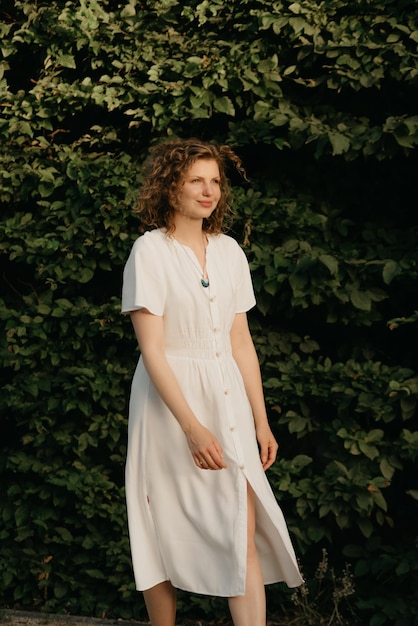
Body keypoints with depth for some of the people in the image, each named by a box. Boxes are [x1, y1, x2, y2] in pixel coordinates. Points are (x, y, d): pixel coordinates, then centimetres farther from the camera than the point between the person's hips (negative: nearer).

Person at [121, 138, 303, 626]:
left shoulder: (228, 251, 9)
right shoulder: (150, 250, -8)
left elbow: (241, 342, 12)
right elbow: (151, 350, -13)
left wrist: (261, 420, 9)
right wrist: (192, 427, -19)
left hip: (227, 400, 4)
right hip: (170, 402, -4)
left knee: (243, 533, -3)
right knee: (167, 532, 5)